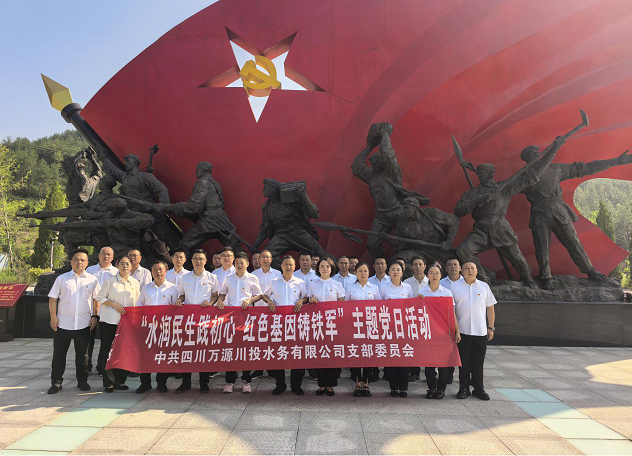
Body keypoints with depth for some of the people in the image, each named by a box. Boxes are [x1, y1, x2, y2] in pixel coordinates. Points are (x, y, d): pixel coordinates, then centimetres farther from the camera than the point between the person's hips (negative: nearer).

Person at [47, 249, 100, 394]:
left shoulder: (92, 280, 4)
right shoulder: (62, 278, 3)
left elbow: (96, 299, 8)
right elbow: (53, 298, 3)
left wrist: (94, 316, 0)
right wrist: (53, 317, -4)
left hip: (83, 324, 0)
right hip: (63, 323, 0)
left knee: (82, 354, 9)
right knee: (59, 353, 6)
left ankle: (82, 381, 22)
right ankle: (56, 382, 18)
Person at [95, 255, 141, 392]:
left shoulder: (135, 283, 8)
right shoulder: (110, 281, 0)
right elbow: (100, 297, 0)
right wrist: (114, 304, -12)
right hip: (109, 321, -2)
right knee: (107, 351, 0)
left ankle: (120, 381, 17)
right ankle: (109, 382, 10)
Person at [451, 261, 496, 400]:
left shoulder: (484, 286, 7)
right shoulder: (455, 286, 2)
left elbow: (490, 308, 10)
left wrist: (491, 328, 6)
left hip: (480, 331, 1)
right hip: (462, 330, -1)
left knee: (478, 362, 8)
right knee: (464, 361, 5)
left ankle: (478, 388, 20)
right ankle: (464, 388, 16)